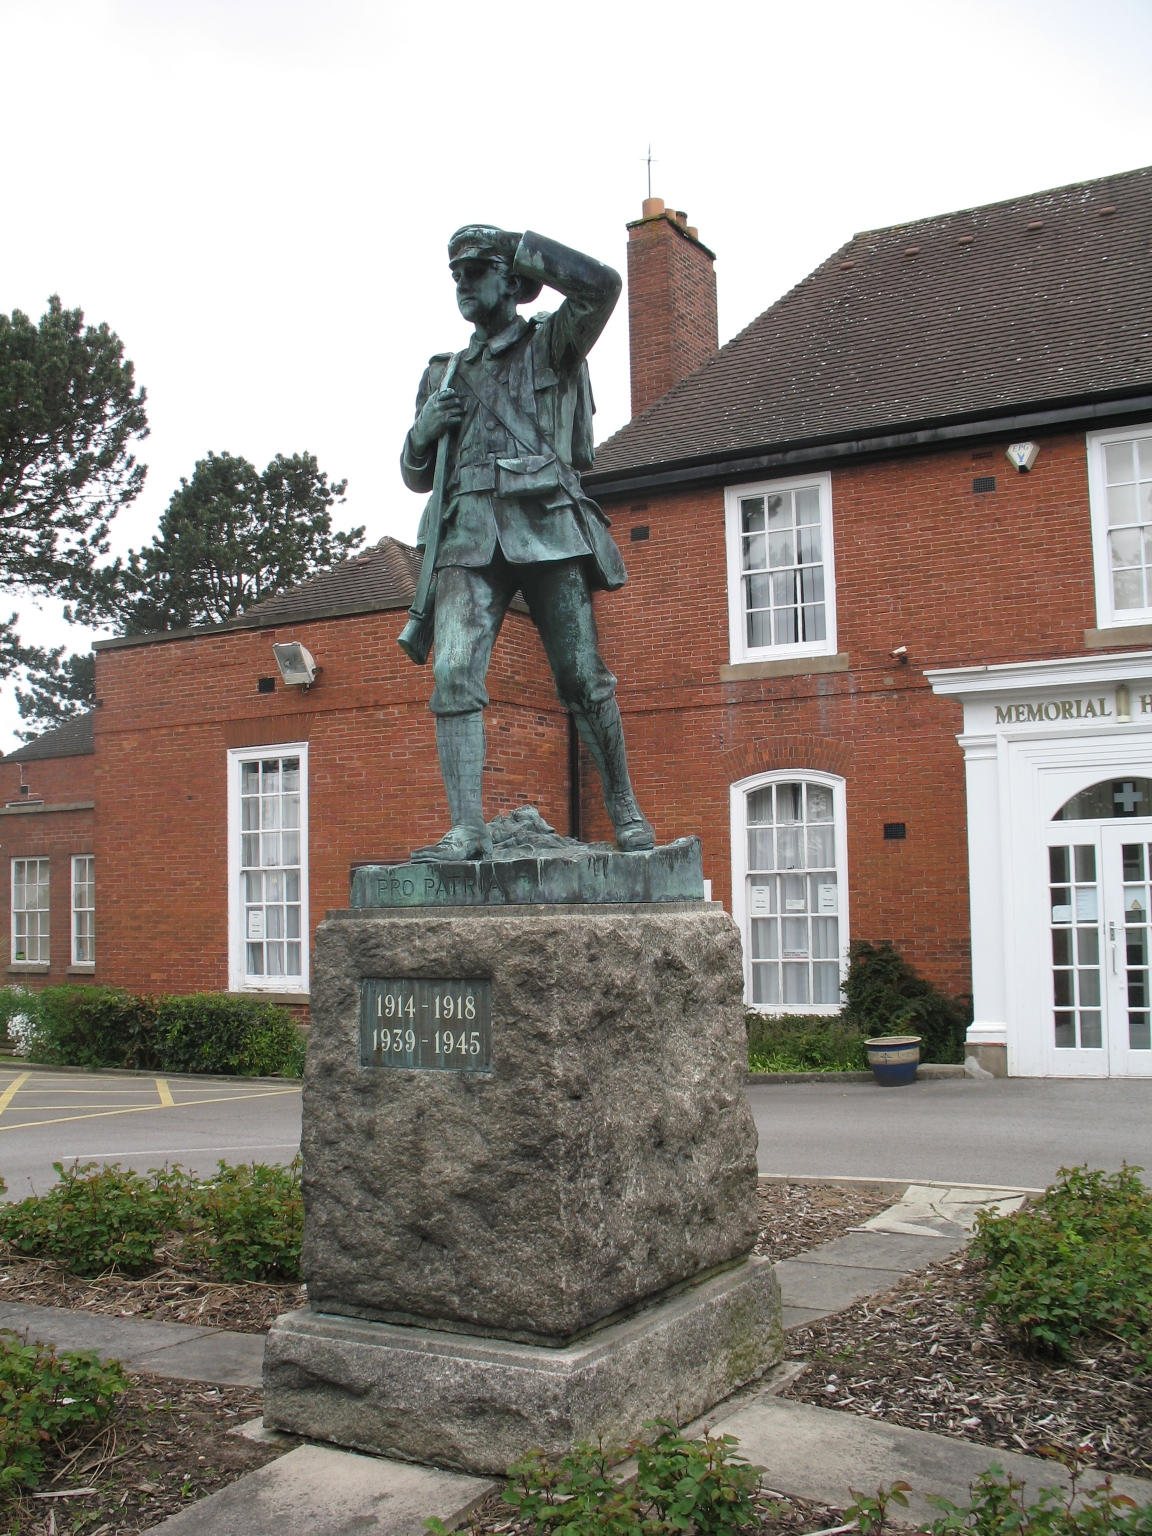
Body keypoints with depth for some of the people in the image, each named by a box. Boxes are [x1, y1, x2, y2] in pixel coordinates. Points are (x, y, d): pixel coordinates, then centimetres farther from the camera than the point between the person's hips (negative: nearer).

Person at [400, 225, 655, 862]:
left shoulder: (552, 344, 13)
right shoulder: (444, 374, 24)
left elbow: (601, 285, -7)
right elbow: (417, 476, 26)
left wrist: (514, 244, -2)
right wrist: (422, 433, 4)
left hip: (547, 528, -3)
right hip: (470, 535, 3)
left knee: (582, 678, -2)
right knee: (454, 674, -15)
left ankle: (625, 810, 14)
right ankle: (467, 832, -17)